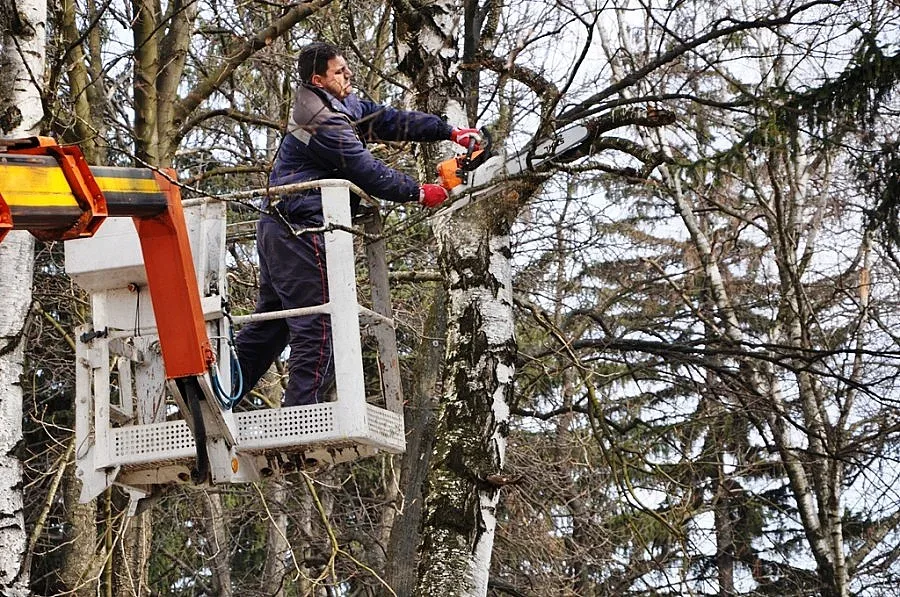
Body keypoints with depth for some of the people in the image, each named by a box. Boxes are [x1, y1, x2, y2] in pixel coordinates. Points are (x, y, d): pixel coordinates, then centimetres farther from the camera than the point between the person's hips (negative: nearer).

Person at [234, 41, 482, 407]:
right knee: (318, 327, -11)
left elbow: (387, 120, 12)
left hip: (278, 228, 11)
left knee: (271, 320, 16)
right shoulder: (324, 123, -17)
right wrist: (419, 193, -4)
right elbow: (367, 172, -15)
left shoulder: (342, 105, 14)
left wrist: (449, 133, 9)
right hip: (302, 233, -11)